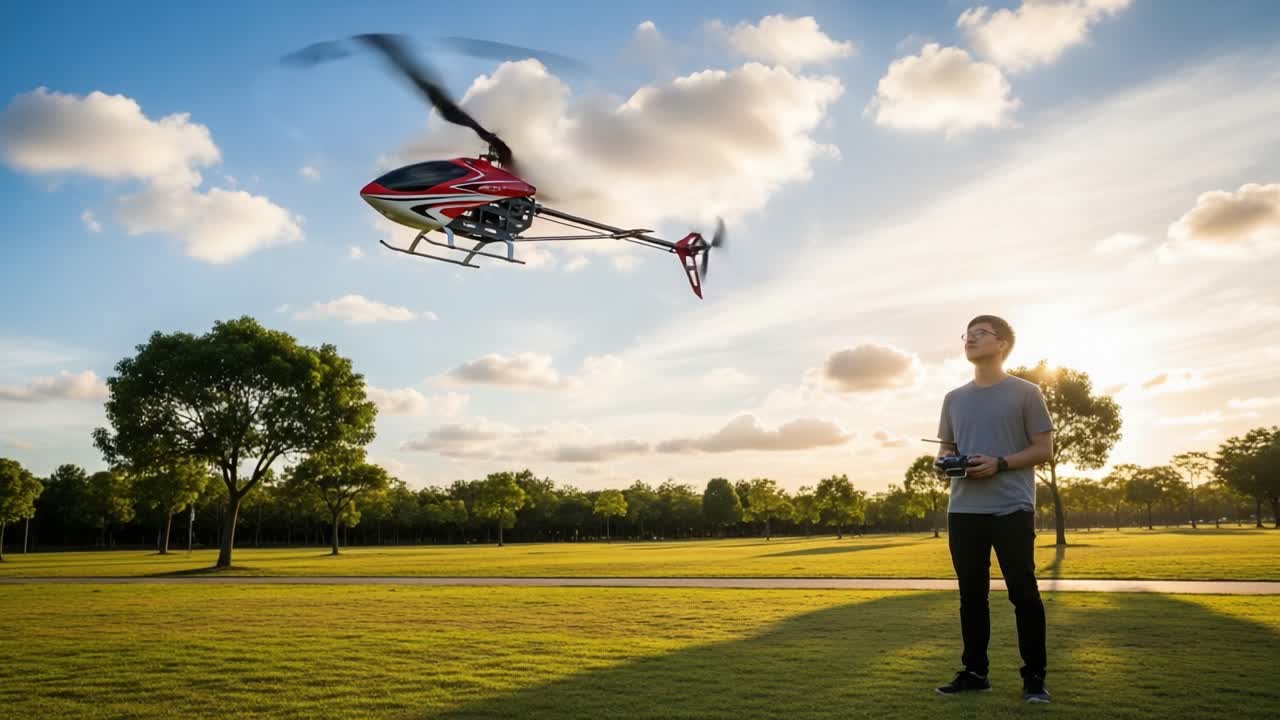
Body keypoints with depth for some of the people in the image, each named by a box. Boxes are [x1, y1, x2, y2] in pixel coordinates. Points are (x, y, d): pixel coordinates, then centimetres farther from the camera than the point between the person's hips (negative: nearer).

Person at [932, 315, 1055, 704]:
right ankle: (974, 671, 18)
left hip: (1012, 509, -5)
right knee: (971, 595, 10)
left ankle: (1034, 676, 10)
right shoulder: (954, 398, 15)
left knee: (1023, 594, 0)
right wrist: (943, 462, -4)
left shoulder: (1026, 393, 0)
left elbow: (1044, 448, -2)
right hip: (963, 511, 5)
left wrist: (999, 463, -16)